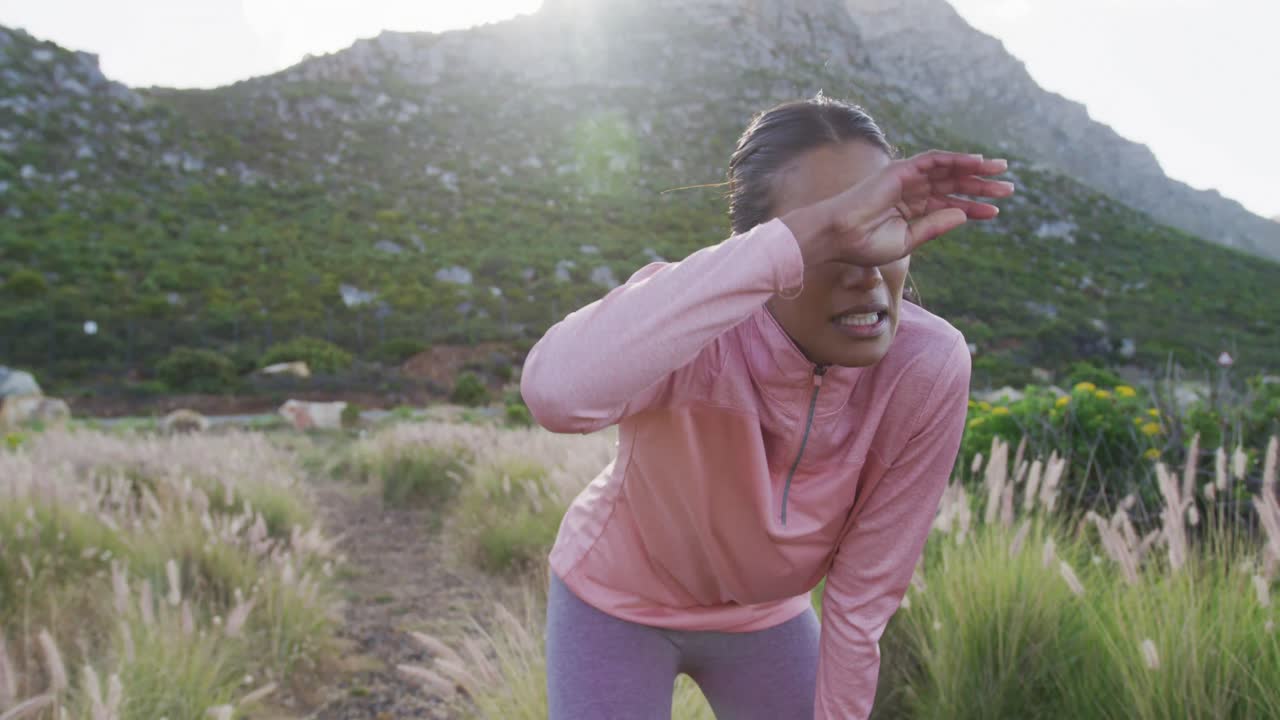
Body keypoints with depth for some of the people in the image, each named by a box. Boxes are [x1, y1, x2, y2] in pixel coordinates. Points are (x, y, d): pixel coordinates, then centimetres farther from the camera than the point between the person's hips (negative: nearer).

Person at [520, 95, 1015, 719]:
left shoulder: (928, 368, -26)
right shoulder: (692, 329, -34)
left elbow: (864, 597, -15)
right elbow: (556, 390, -59)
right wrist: (810, 236, -56)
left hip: (766, 614, 3)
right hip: (619, 602, -2)